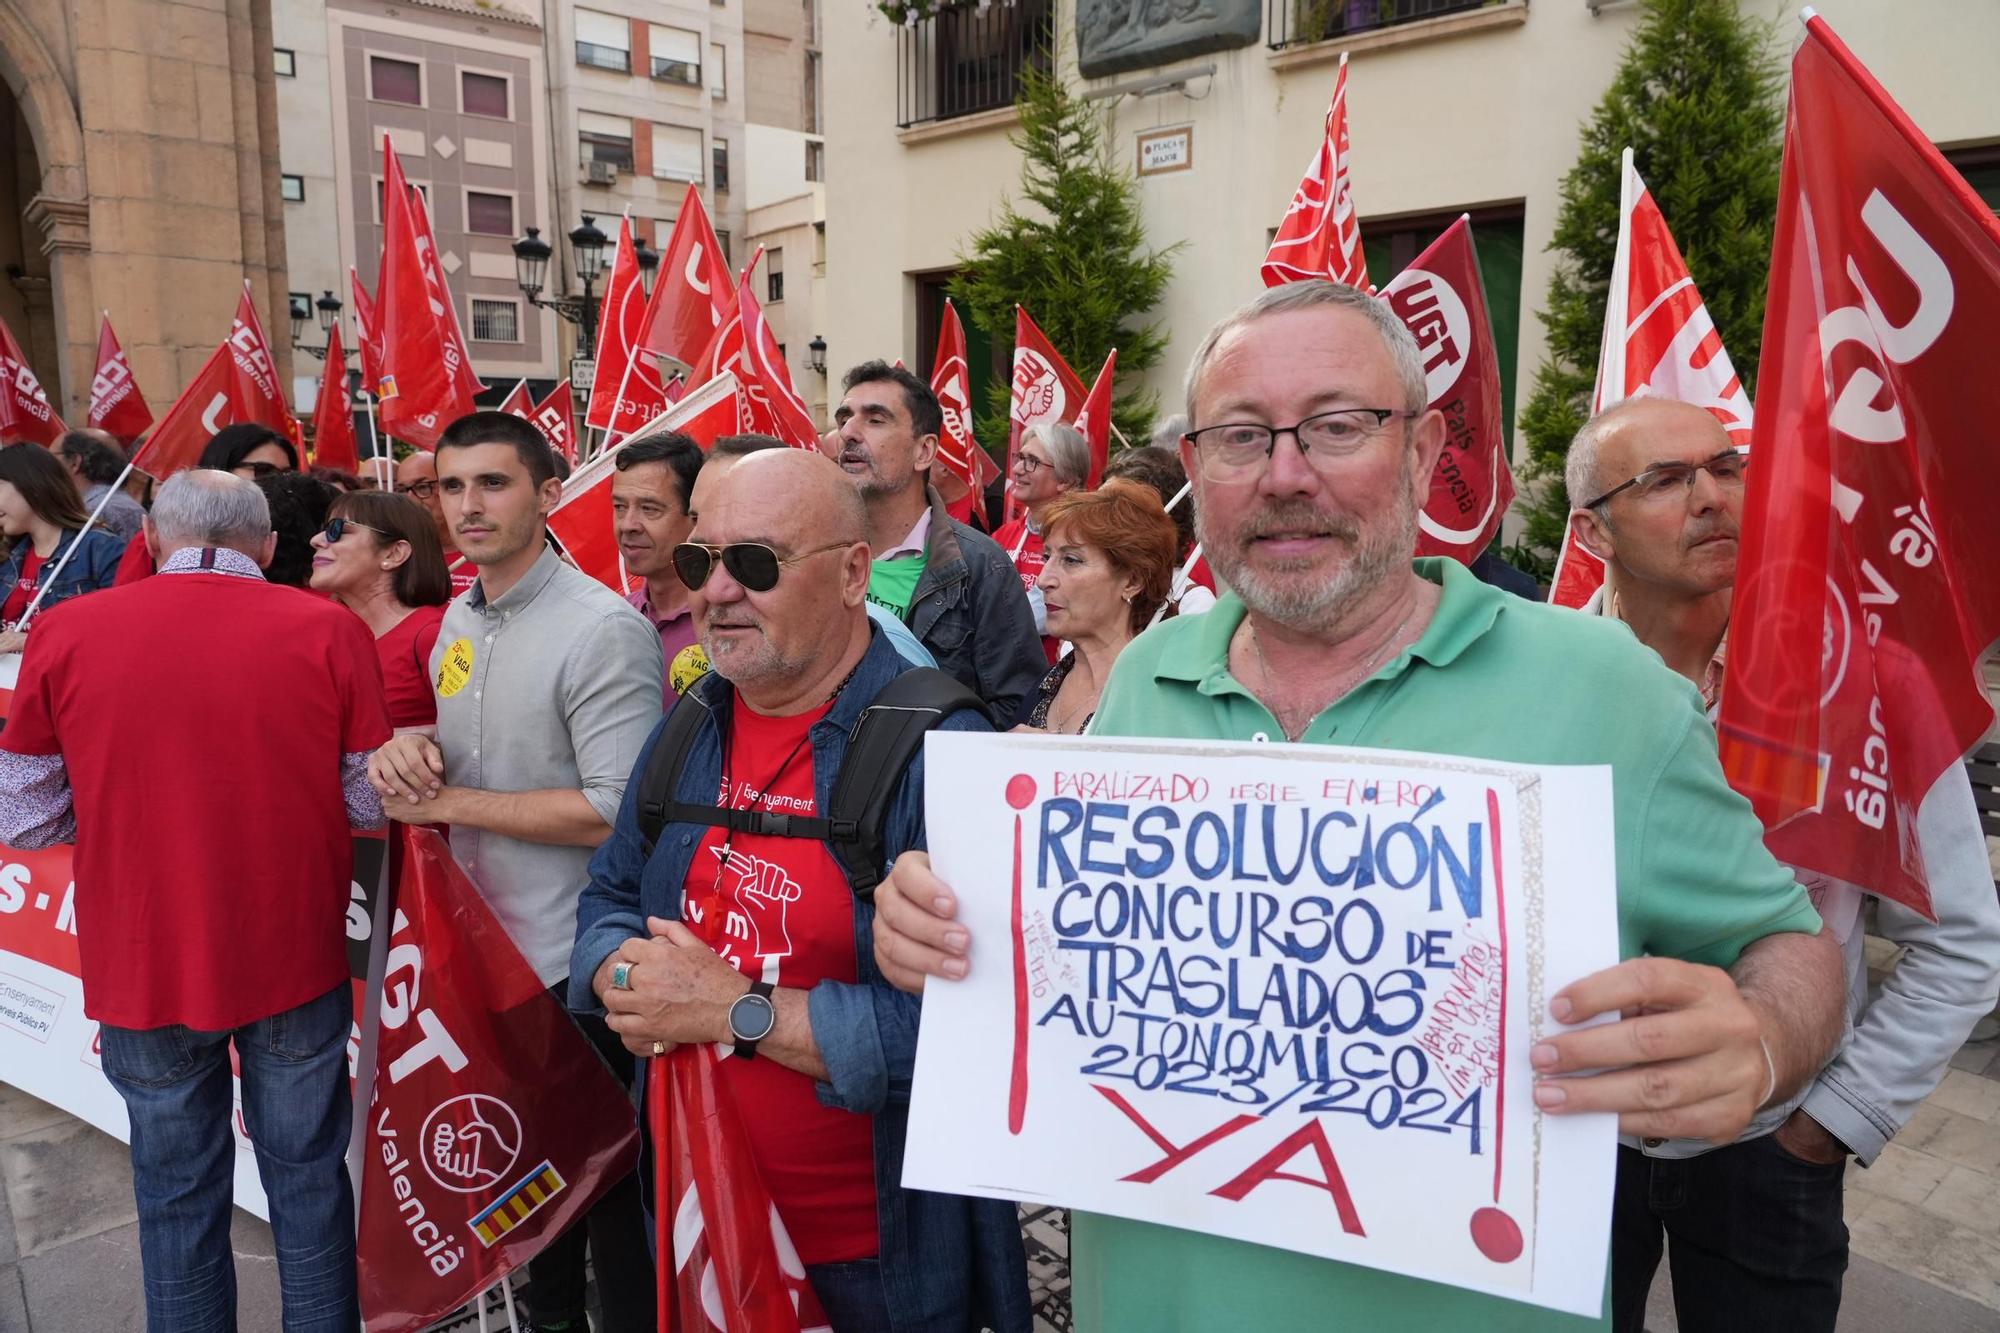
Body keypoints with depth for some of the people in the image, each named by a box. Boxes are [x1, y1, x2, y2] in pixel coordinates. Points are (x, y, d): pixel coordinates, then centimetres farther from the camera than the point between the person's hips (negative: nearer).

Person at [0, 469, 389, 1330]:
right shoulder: (328, 631, -10)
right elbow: (369, 803, -5)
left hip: (144, 966, 1)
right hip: (296, 960, 0)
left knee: (178, 1195, 18)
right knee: (307, 1179, 16)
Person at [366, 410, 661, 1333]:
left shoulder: (603, 629, -20)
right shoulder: (457, 618, 6)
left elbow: (616, 811, -25)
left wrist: (447, 802, -19)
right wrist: (406, 746, -6)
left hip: (576, 963, -8)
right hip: (486, 945, 8)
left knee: (606, 1176, 10)